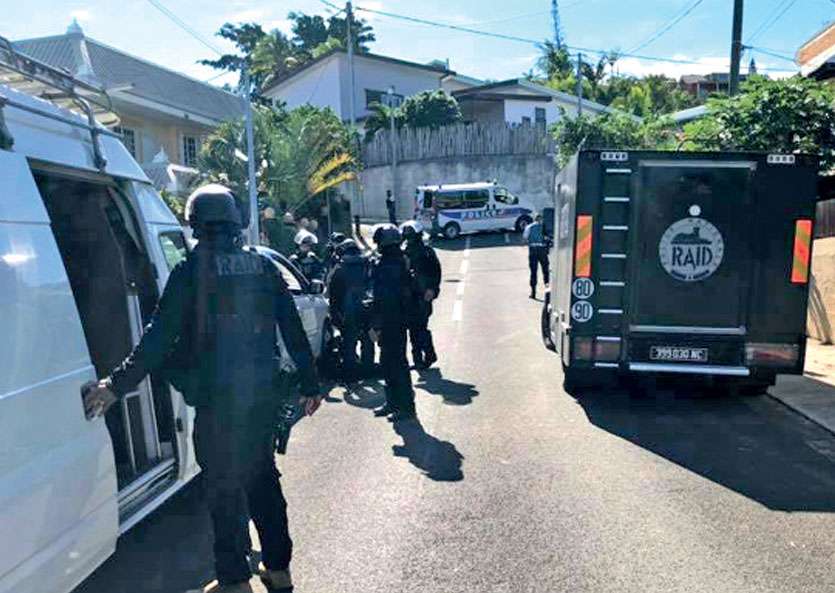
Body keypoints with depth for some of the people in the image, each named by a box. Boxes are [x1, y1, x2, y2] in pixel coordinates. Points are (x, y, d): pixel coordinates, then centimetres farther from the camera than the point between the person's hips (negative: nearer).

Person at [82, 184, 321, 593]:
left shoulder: (191, 271, -9)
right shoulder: (263, 266, 4)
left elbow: (160, 336, -13)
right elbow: (293, 330, 5)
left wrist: (117, 385, -7)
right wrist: (309, 383, 11)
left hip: (217, 399, -5)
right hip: (262, 393, 5)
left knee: (224, 487, 9)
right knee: (262, 476, 18)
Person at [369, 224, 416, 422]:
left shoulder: (383, 265, -18)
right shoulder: (401, 261, 11)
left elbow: (380, 299, -22)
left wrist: (375, 325, -18)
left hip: (389, 322, -10)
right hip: (400, 319, 10)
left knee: (395, 363, -2)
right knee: (389, 361, 17)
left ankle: (406, 406, 5)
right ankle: (393, 402, 27)